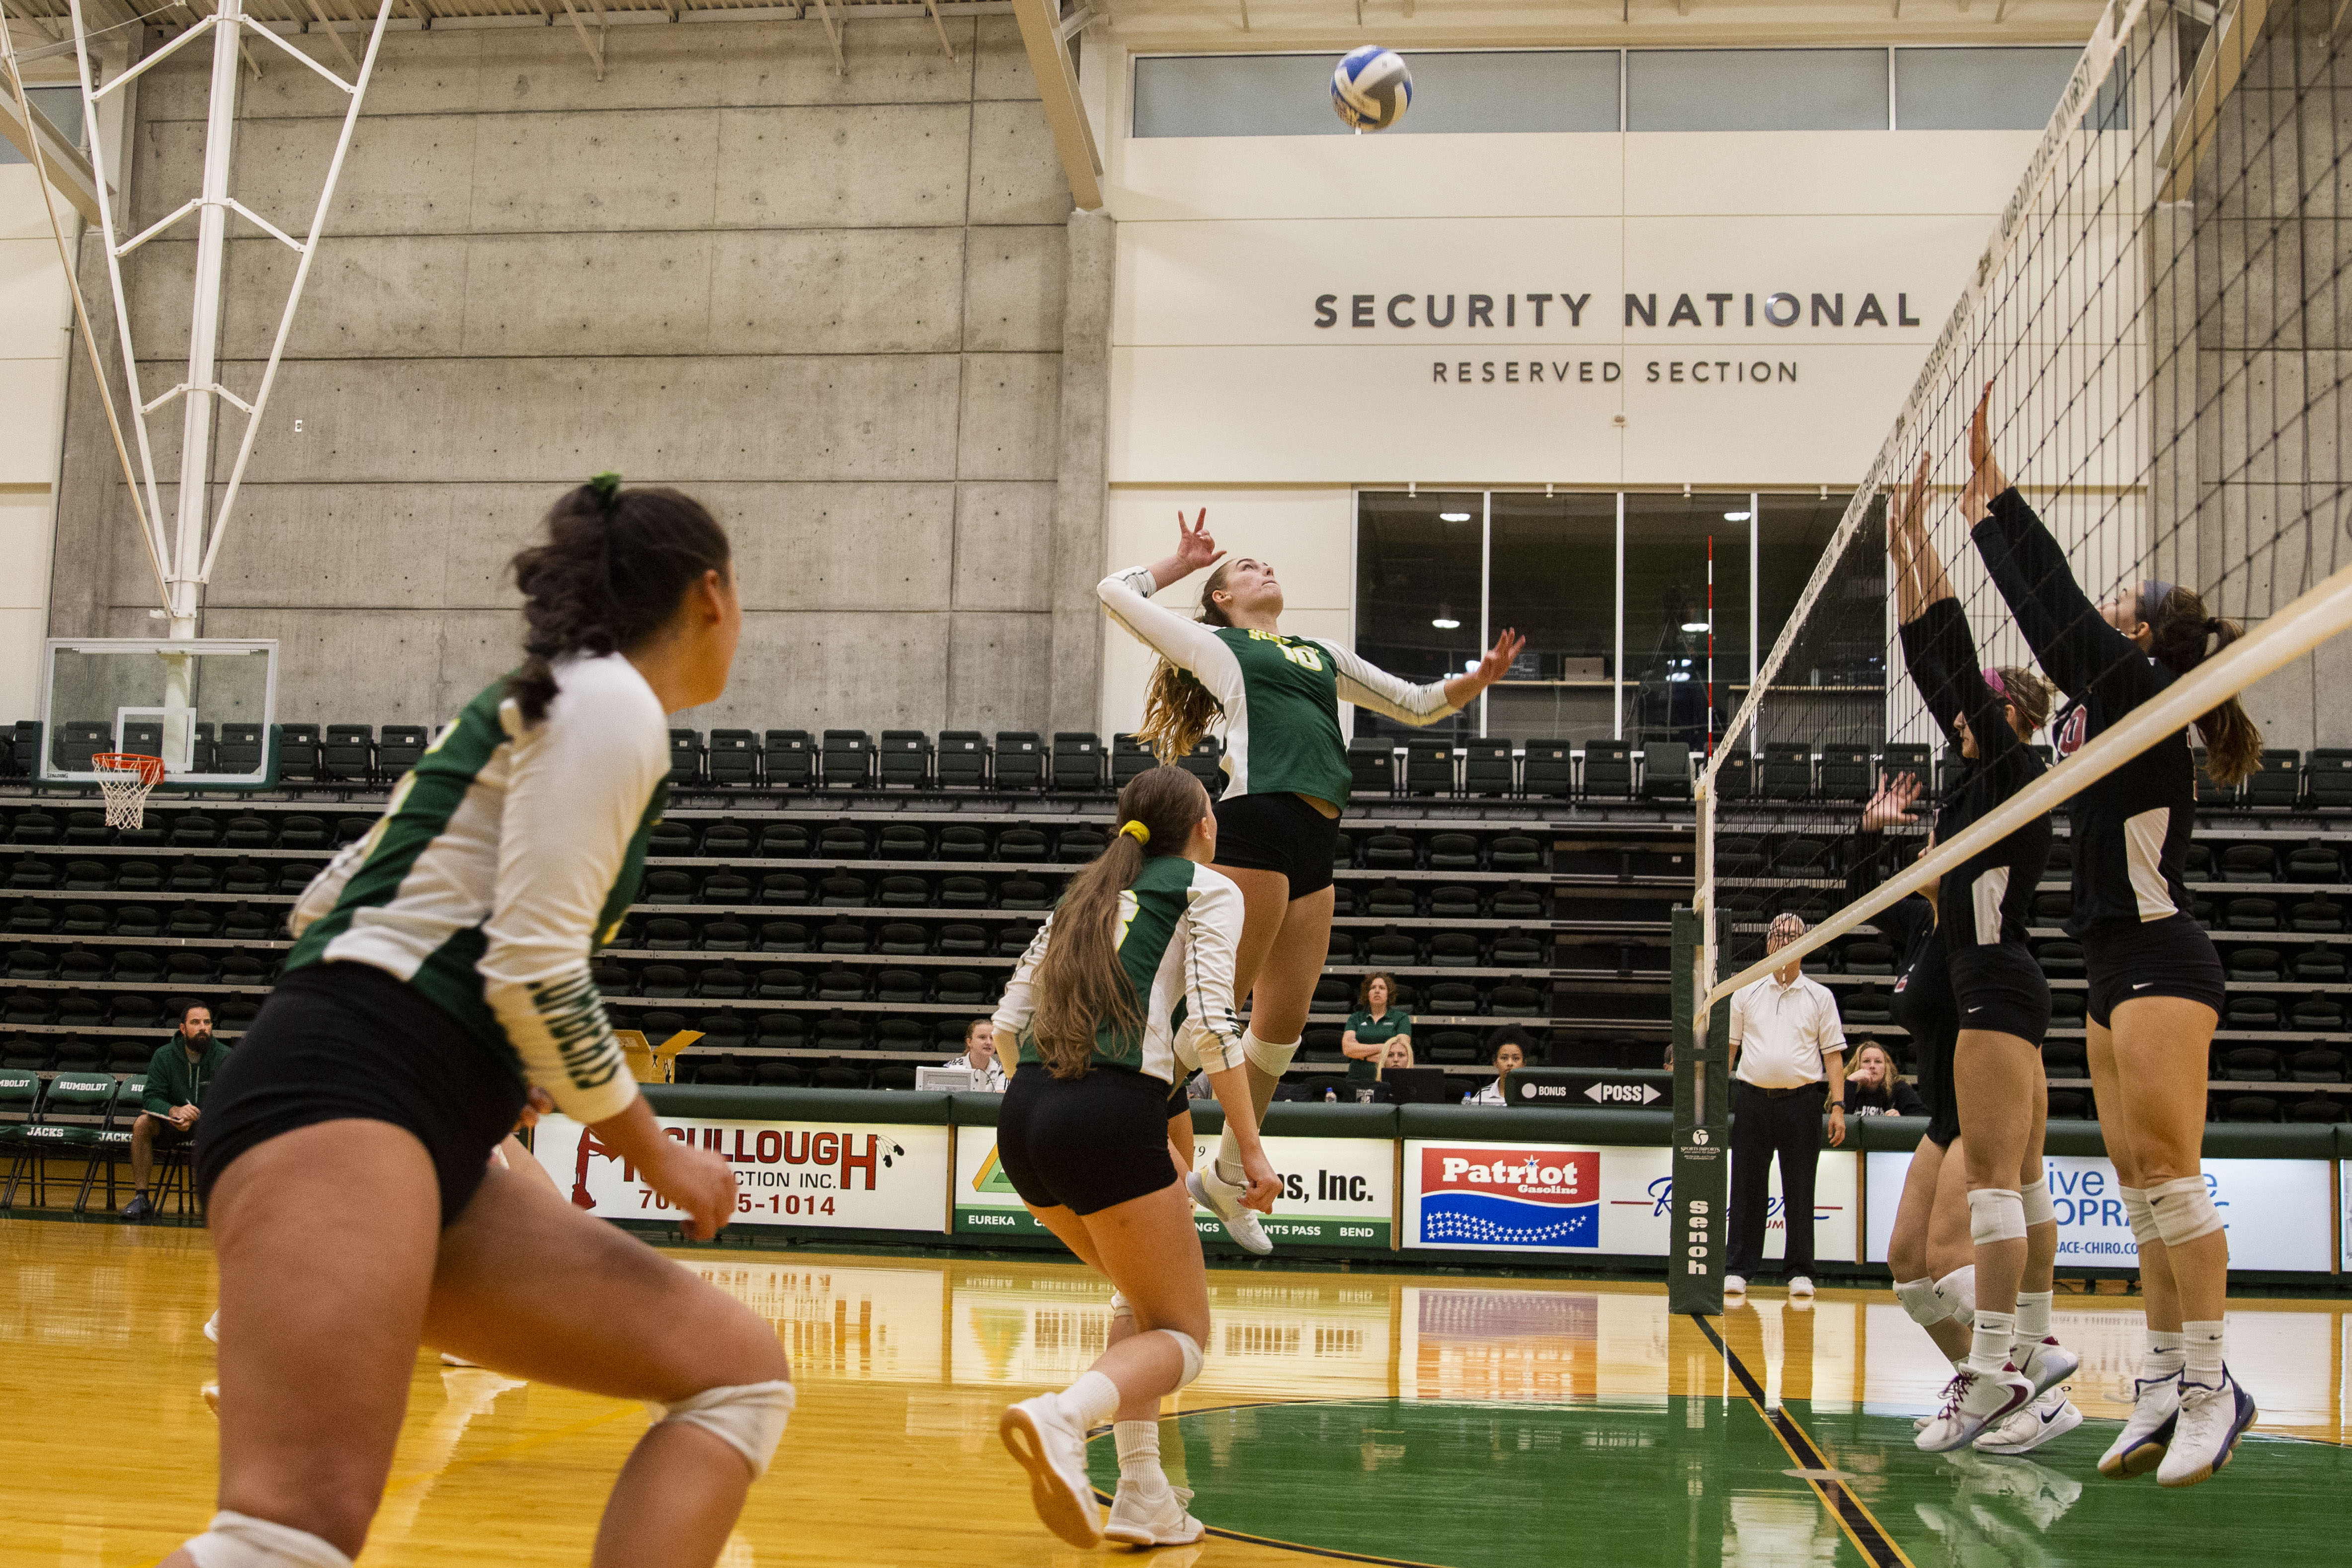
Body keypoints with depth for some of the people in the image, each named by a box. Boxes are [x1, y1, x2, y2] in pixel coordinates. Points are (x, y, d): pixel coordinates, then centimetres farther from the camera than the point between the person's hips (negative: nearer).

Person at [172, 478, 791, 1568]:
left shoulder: (545, 704, 25)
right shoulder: (613, 702, -3)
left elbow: (324, 903, 26)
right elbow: (536, 969, -13)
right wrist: (654, 1153, 0)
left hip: (435, 1144, 10)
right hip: (344, 1103, -10)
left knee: (741, 1370, 4)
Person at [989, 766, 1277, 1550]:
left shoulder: (1088, 892, 25)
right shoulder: (1209, 890, 8)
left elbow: (1008, 1022, 20)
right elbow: (1211, 1023, -7)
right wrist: (1252, 1149, -4)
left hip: (1024, 1118, 7)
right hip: (1113, 1117, -7)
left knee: (1142, 1296, 26)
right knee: (1180, 1333, 4)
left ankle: (1143, 1498, 15)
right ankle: (1061, 1414, -27)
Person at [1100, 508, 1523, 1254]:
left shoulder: (1322, 653, 28)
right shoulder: (1212, 646, 11)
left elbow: (1417, 705, 31)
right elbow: (1116, 591, 11)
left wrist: (1477, 680, 13)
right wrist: (1181, 561, 23)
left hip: (1316, 845, 6)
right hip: (1256, 824, -6)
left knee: (1284, 1022, 8)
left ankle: (1226, 1173, 20)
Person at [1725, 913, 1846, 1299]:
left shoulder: (1820, 997, 8)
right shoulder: (1746, 994, 11)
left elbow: (1833, 1055, 5)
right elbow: (1727, 1047, 12)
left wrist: (1838, 1106, -4)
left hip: (1802, 1100, -1)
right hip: (1753, 1098, 1)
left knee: (1800, 1191, 2)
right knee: (1747, 1188, 2)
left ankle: (1801, 1271, 9)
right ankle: (1739, 1269, 7)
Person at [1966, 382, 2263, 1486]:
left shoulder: (2140, 691, -9)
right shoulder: (2101, 704, 14)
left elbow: (2058, 607, -15)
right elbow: (2049, 622, 22)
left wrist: (1997, 493, -10)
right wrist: (1985, 515, 23)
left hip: (2160, 962, -10)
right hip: (2120, 970, 10)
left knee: (2167, 1173, -12)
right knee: (2139, 1185, 7)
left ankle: (2210, 1386, -8)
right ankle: (2165, 1385, 10)